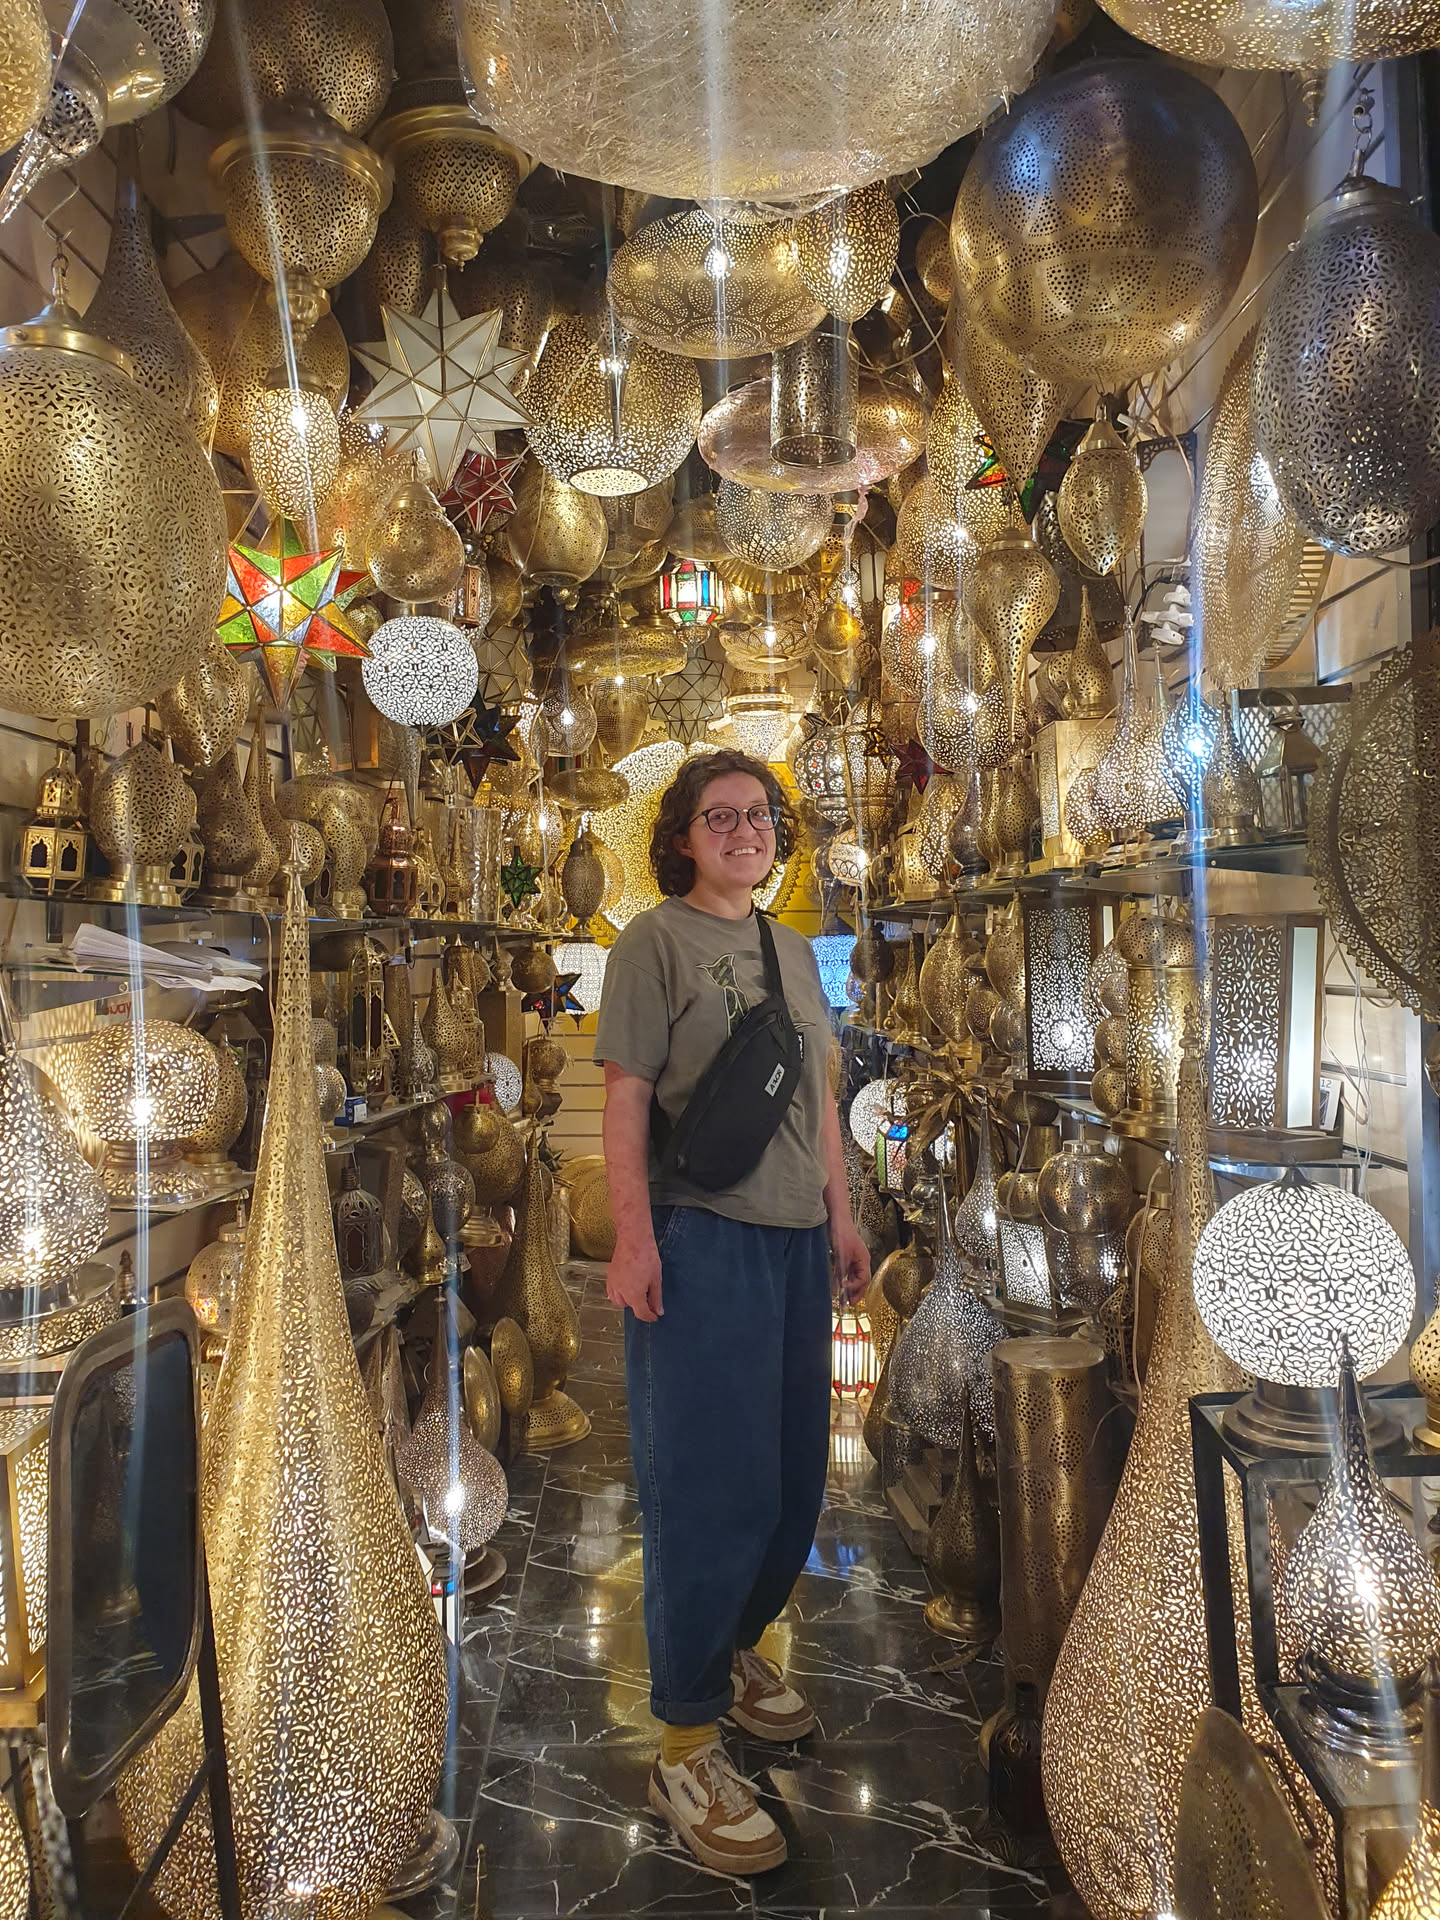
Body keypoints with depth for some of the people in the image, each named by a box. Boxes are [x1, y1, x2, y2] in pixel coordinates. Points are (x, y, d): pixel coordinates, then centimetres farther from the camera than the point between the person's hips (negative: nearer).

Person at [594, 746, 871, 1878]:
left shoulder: (793, 951, 15)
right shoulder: (655, 941, -5)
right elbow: (625, 1098, -10)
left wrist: (842, 1215, 14)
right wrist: (633, 1235, -17)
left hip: (794, 1238, 7)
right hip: (697, 1236, -7)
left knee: (794, 1471, 14)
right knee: (709, 1481, -2)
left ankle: (735, 1649, 37)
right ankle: (686, 1748, 13)